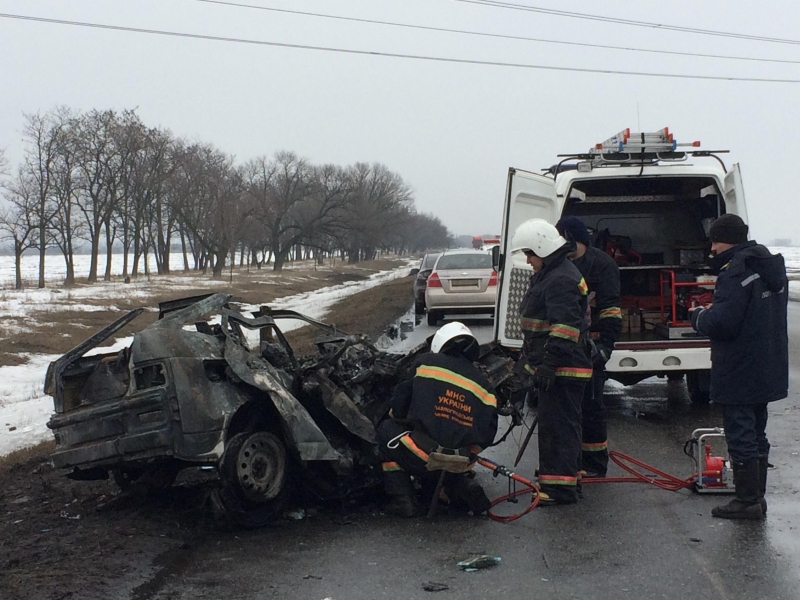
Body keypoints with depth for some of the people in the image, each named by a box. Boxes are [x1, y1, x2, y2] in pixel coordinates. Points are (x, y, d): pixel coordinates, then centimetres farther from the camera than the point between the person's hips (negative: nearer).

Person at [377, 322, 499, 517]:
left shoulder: (426, 362, 3)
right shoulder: (484, 385, 11)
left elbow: (400, 399, 6)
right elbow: (487, 434, 8)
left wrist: (397, 418, 27)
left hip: (423, 459, -5)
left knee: (387, 429, 22)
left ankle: (402, 499, 12)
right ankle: (464, 488, 10)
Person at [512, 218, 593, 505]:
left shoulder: (562, 279, -18)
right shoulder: (546, 275, 18)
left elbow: (564, 328, -26)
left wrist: (548, 364, -28)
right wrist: (527, 356, 31)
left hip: (563, 369, -11)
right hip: (549, 366, 11)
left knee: (557, 427, -10)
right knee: (552, 424, 17)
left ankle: (560, 487, -8)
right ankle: (558, 476, 27)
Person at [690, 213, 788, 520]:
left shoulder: (736, 271, -21)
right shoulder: (772, 266, 12)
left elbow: (722, 322, -26)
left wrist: (699, 315, -6)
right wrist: (713, 311, 16)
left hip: (738, 372, -10)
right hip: (767, 369, 10)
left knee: (740, 436, -2)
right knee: (757, 434, 17)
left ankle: (747, 501, 3)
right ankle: (757, 496, 25)